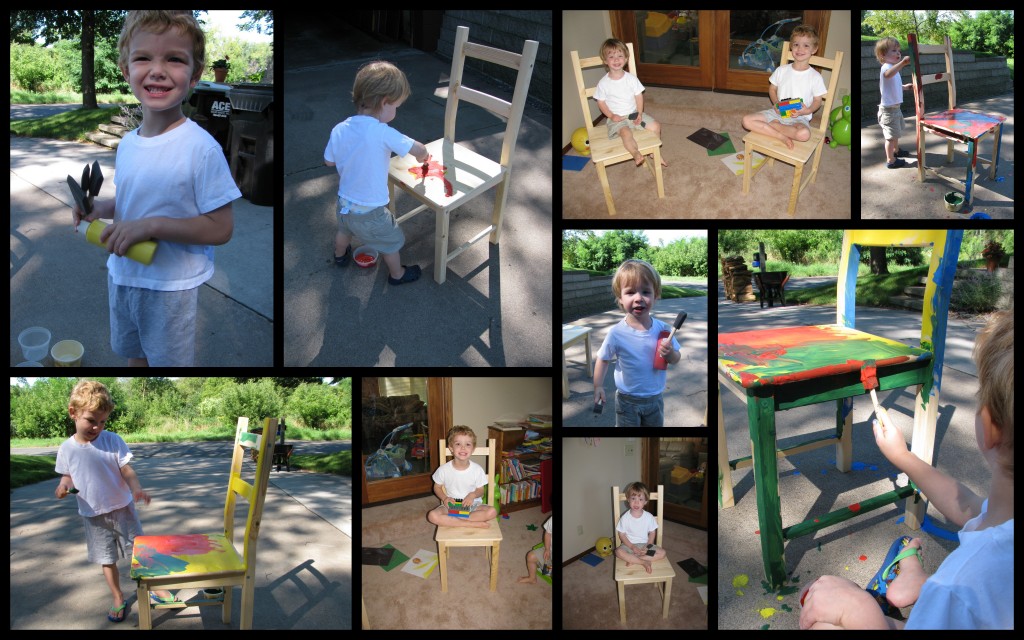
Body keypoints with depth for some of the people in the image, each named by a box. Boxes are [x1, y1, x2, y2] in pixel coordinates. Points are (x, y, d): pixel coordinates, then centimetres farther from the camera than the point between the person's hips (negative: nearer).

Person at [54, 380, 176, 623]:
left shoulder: (112, 440, -13)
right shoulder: (67, 448, -7)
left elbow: (126, 470, -13)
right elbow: (67, 475, 7)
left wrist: (136, 488, -31)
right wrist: (63, 485, -16)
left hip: (122, 509, -1)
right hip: (93, 515, 2)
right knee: (107, 560, 13)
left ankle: (156, 589, 23)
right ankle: (118, 599, 28)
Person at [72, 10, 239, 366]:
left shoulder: (201, 147, -21)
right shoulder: (127, 144, 0)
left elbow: (221, 228, -21)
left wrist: (152, 226, -27)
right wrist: (103, 208, -3)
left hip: (173, 287, -6)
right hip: (123, 275, 6)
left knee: (170, 362, 13)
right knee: (136, 356, 25)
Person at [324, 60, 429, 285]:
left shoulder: (339, 130, -14)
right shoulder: (383, 133, -30)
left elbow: (329, 161, 2)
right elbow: (420, 151, -20)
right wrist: (422, 156, 3)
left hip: (344, 204, 6)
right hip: (371, 212, -6)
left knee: (344, 230, 36)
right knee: (391, 242, 23)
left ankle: (340, 255, 63)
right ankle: (397, 274, 44)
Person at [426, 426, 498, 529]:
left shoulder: (477, 469, -9)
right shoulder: (444, 469, -9)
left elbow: (480, 490, 2)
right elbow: (437, 487, 6)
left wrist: (473, 495, -20)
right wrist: (445, 498, -13)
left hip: (472, 504, 1)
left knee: (492, 512, -29)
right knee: (433, 516, -31)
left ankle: (451, 520, -23)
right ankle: (473, 523, -28)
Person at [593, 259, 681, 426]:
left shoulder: (662, 329, -13)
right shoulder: (617, 333, -20)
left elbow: (675, 359, -2)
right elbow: (603, 359, -4)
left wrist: (670, 354, -24)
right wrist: (598, 387, -7)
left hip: (655, 398, 2)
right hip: (627, 400, -2)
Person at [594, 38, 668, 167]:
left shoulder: (631, 78, -3)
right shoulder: (603, 83, -10)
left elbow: (639, 96, 3)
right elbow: (601, 102, -3)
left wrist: (640, 113, -10)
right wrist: (611, 115, -16)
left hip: (634, 113, 4)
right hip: (617, 118, -4)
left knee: (655, 127, -5)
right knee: (626, 132, -36)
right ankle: (636, 153, -26)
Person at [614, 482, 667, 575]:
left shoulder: (649, 517, -7)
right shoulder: (625, 518, -12)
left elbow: (652, 533, 2)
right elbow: (622, 535, -6)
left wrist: (647, 547, -12)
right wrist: (632, 547, -17)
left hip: (644, 544, 3)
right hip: (629, 544, -3)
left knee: (662, 553, -20)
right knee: (619, 552, -34)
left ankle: (633, 559, -21)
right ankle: (644, 562, -25)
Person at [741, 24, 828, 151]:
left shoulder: (815, 77, -6)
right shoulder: (782, 70, 1)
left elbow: (817, 101, 1)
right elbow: (772, 89, 13)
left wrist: (807, 111, -20)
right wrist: (776, 103, -8)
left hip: (799, 118, -3)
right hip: (778, 112, 3)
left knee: (804, 134, -39)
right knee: (747, 120, -17)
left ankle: (774, 125, -11)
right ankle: (781, 136, -20)